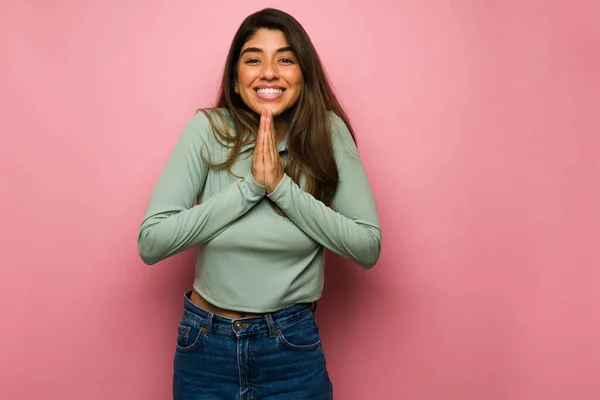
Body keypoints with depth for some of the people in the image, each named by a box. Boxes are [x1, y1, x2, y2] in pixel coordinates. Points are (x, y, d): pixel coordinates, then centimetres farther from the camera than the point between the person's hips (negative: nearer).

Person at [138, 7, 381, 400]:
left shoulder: (328, 132, -9)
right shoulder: (208, 129, -10)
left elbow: (369, 246, -13)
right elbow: (150, 242, -15)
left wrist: (282, 186, -23)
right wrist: (250, 185, -22)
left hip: (294, 350, 0)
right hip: (205, 346, 1)